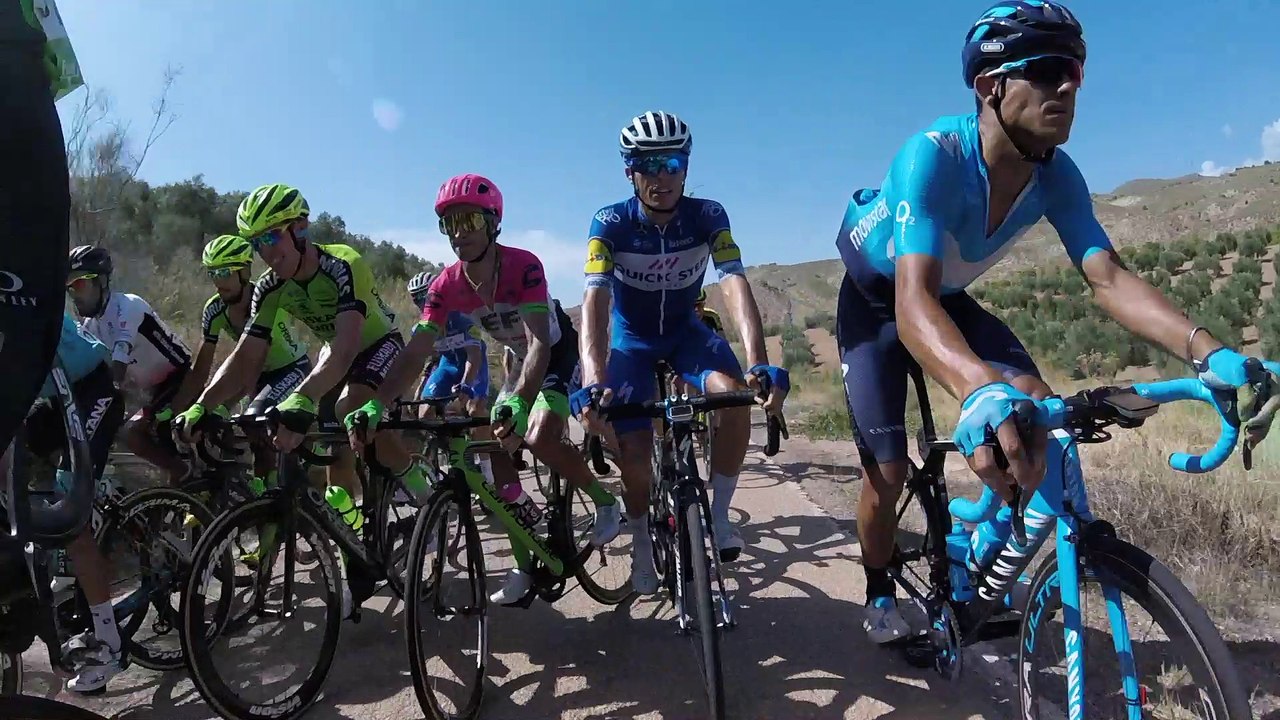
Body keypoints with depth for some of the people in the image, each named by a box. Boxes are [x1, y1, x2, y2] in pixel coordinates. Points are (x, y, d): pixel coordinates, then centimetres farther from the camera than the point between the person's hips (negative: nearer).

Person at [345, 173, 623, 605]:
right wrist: (375, 405, -36)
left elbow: (540, 343, -40)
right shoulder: (447, 285, -17)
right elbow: (415, 352, -22)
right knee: (496, 447, -5)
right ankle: (524, 566, 7)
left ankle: (604, 500, 1)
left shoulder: (523, 265, -31)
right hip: (521, 360, 6)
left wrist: (519, 402, -56)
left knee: (539, 437, -27)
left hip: (560, 353, -5)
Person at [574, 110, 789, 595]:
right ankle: (641, 541, 16)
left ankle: (718, 513, -7)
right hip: (631, 340, -1)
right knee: (634, 451, -14)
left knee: (736, 395, -29)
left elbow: (735, 286, -31)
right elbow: (595, 300, -34)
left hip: (685, 331, 1)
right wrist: (593, 381, -50)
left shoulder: (708, 216, -19)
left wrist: (759, 363, -48)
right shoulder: (610, 224, -22)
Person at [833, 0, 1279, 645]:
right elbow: (912, 301, -48)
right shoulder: (932, 157, -35)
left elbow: (1108, 279, -22)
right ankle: (879, 594, 19)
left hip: (948, 298, 5)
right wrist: (977, 388, -66)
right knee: (889, 471, -11)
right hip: (878, 302, -5)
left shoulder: (1056, 175, -16)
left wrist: (1208, 352, -39)